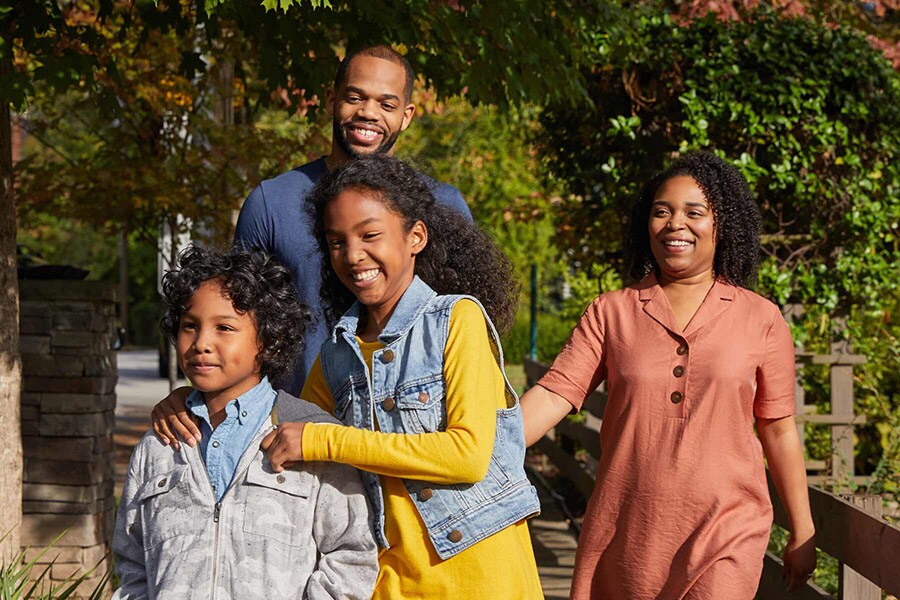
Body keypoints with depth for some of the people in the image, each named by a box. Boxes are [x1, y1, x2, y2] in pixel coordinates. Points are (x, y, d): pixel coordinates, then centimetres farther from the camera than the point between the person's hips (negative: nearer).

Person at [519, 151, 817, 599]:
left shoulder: (761, 319, 3)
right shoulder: (611, 313, 4)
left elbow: (779, 431, 8)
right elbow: (553, 396, -5)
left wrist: (802, 534, 11)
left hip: (725, 539, -1)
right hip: (625, 533, 2)